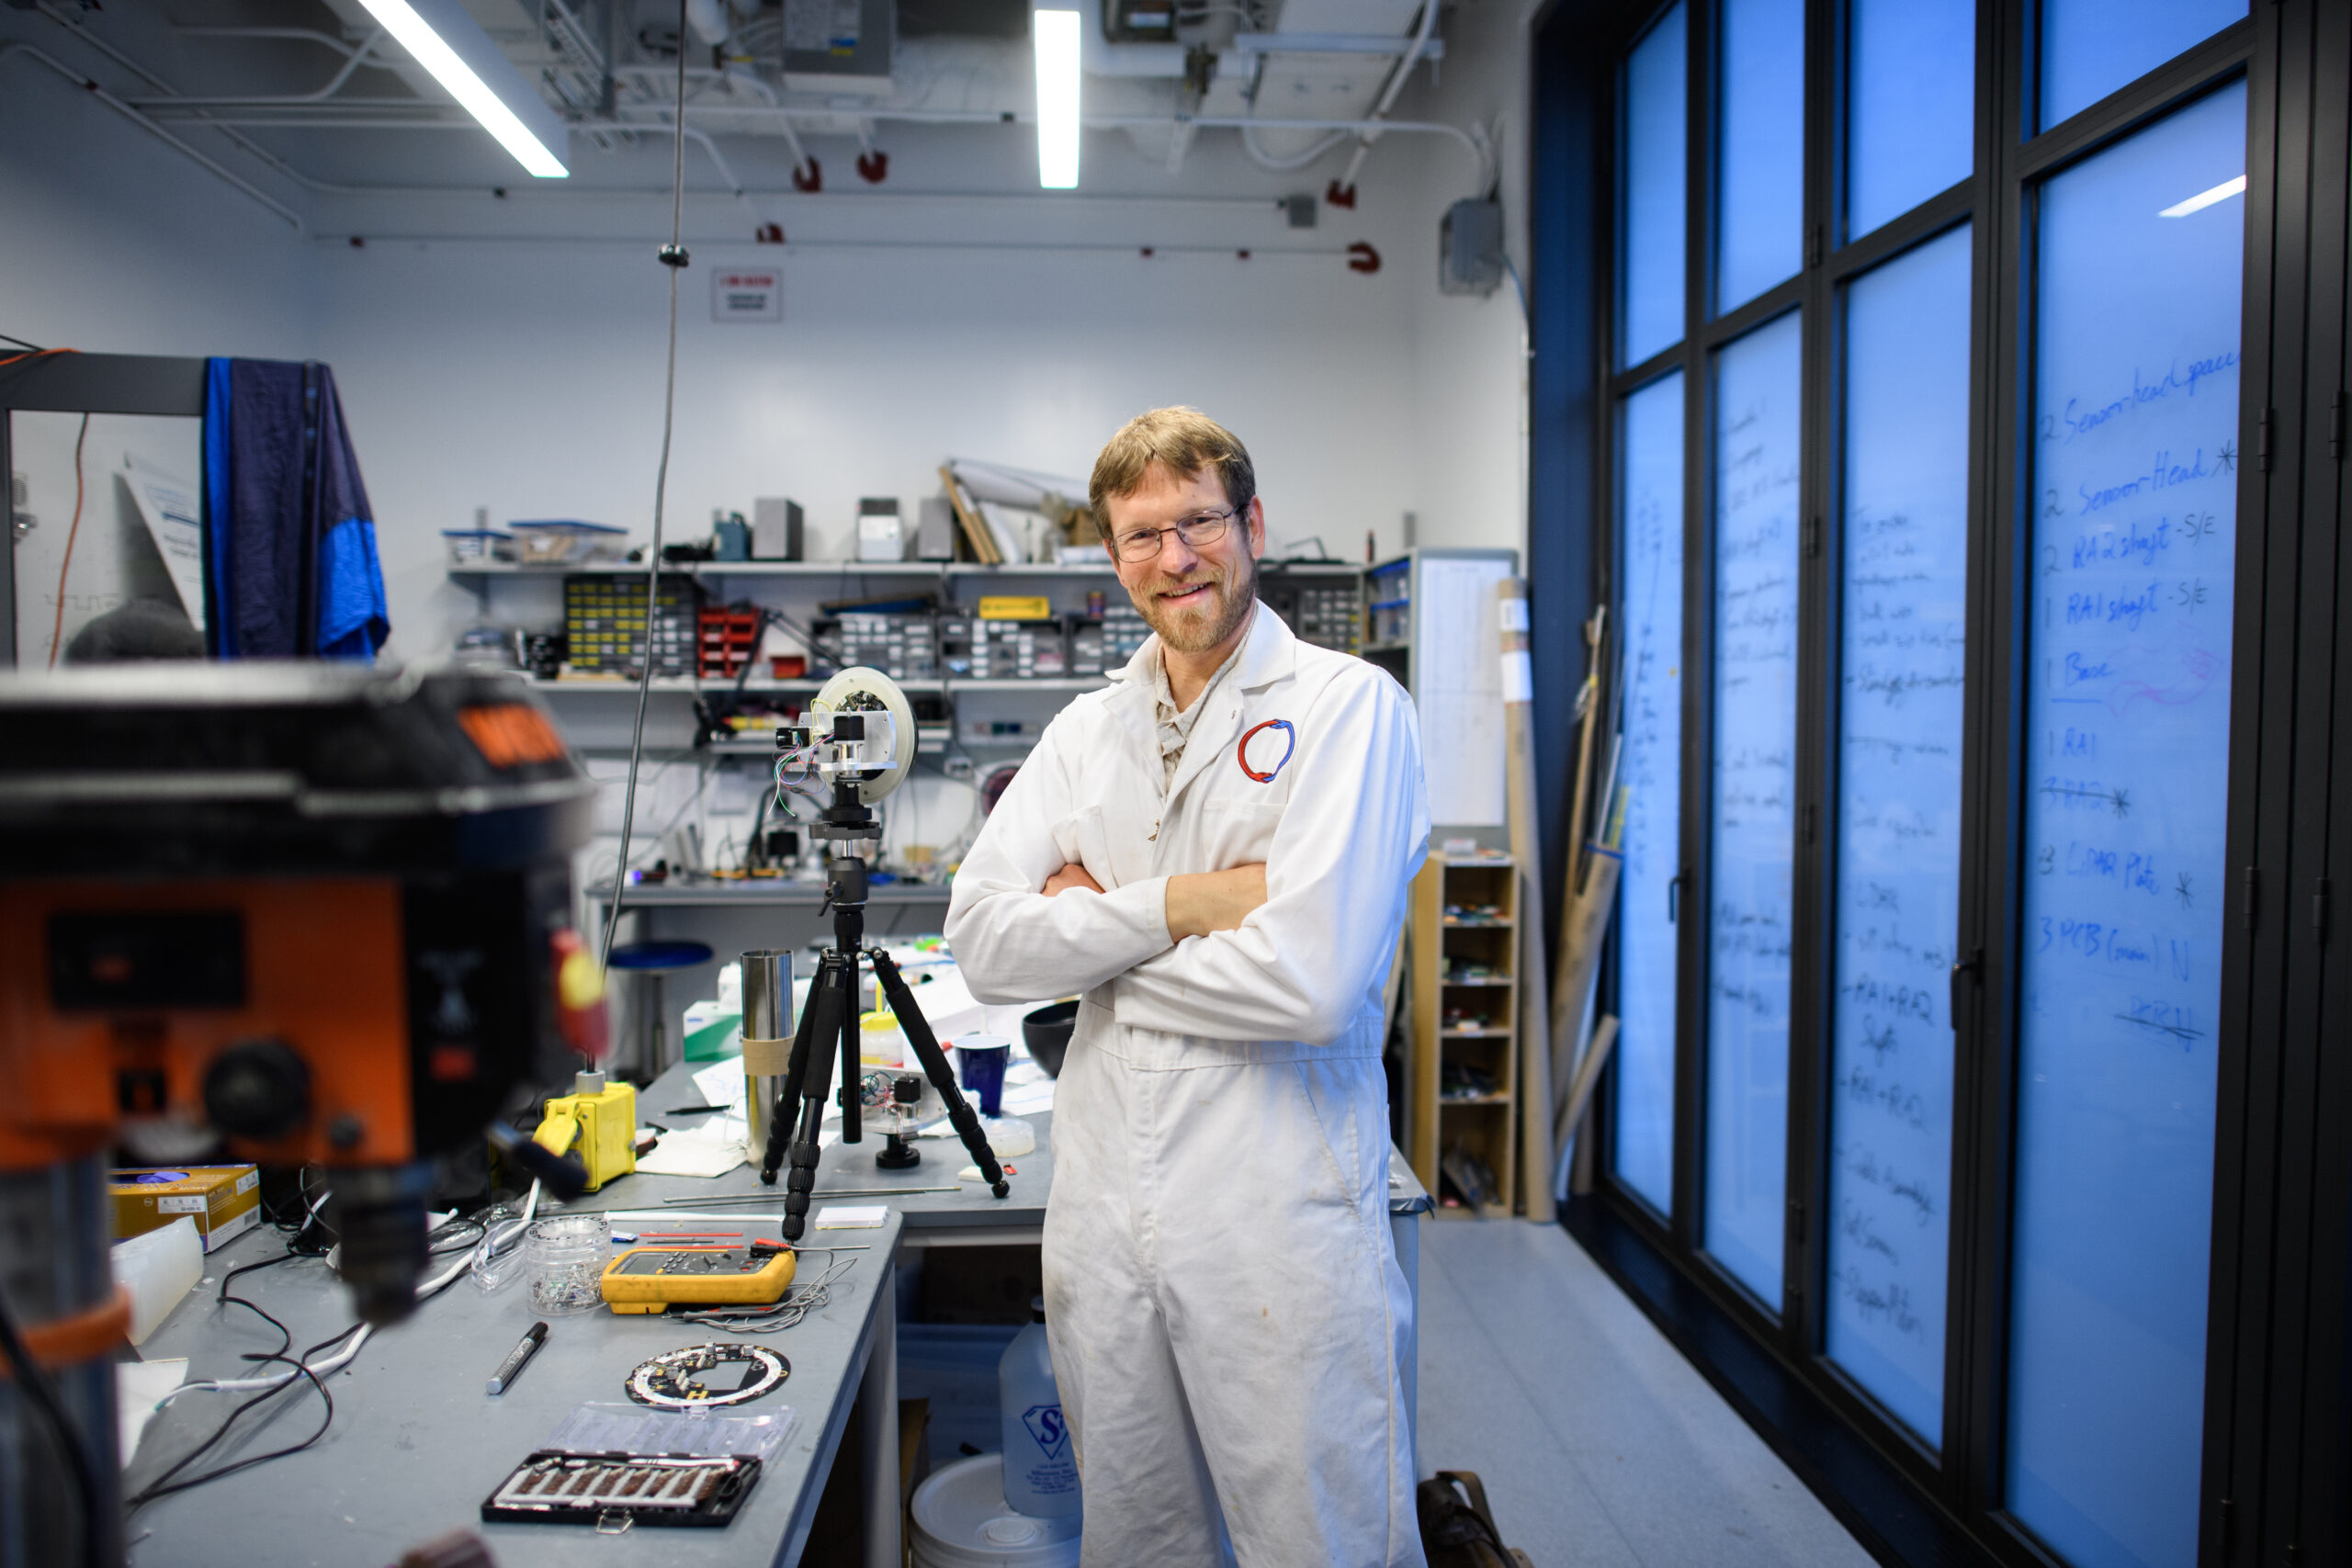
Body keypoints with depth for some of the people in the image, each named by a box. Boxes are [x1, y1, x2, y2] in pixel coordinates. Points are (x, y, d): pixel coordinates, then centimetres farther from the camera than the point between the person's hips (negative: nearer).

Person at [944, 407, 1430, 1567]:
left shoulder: (1347, 705, -8)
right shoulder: (1083, 733, 9)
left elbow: (1311, 979, -21)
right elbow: (983, 944, -2)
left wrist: (1097, 939, -7)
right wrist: (1181, 902, -14)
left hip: (1283, 1221, -5)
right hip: (1104, 1212, 6)